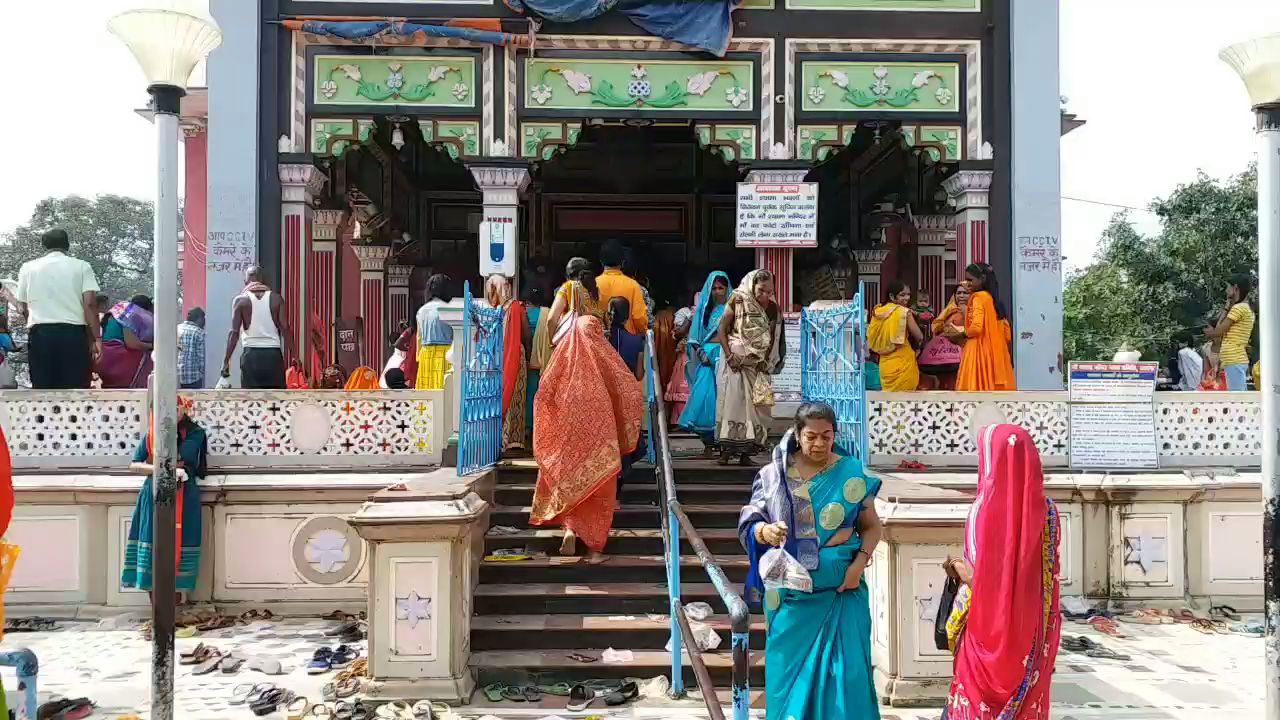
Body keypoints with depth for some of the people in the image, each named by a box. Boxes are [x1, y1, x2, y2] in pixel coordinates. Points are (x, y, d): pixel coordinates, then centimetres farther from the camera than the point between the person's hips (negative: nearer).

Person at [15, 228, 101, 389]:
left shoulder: (28, 267, 12)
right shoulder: (81, 266, 6)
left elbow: (22, 307, 12)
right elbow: (90, 303, -6)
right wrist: (96, 338, -5)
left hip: (40, 333, 2)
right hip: (74, 333, -2)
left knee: (42, 389, 5)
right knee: (75, 390, -1)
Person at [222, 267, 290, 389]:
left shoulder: (241, 300, 2)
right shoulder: (276, 298, 6)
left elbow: (234, 332, -3)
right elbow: (284, 328, -1)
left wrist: (226, 360, -1)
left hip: (251, 354, -1)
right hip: (274, 354, 1)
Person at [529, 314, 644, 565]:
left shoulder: (563, 352, 1)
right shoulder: (604, 355, -2)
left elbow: (545, 391, 0)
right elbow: (631, 389, 0)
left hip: (567, 432, 1)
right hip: (599, 434, -1)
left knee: (569, 480, 18)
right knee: (598, 487, 5)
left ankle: (569, 528, -1)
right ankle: (595, 547, 4)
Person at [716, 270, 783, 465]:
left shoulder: (772, 308, 3)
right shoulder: (737, 301, -6)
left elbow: (774, 339, 9)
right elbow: (722, 330, -5)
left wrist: (765, 361, -2)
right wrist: (729, 356, -12)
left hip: (758, 366, 3)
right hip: (735, 361, -3)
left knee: (755, 405, -1)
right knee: (732, 401, -7)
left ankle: (746, 451, 4)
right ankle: (726, 450, -5)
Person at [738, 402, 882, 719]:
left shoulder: (852, 474, -1)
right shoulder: (774, 474, -1)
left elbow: (872, 527, 5)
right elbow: (749, 524, 0)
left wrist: (859, 563, -11)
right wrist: (765, 531, -22)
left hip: (841, 590, 0)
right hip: (790, 593, 1)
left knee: (845, 669, -1)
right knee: (790, 670, 6)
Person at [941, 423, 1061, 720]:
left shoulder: (985, 508, -17)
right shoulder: (1045, 509, 0)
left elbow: (981, 579, -19)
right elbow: (1048, 578, 3)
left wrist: (963, 572, 0)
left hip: (990, 630, -5)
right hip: (1031, 630, 5)